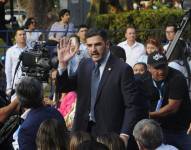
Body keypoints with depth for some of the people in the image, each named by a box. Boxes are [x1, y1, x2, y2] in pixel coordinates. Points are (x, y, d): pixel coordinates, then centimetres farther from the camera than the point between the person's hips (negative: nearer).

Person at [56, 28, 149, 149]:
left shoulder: (122, 69, -12)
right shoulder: (84, 65, 6)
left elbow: (132, 106, -12)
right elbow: (64, 87, 9)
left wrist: (125, 134, -19)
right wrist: (63, 64, -7)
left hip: (108, 133, -5)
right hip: (83, 129, 5)